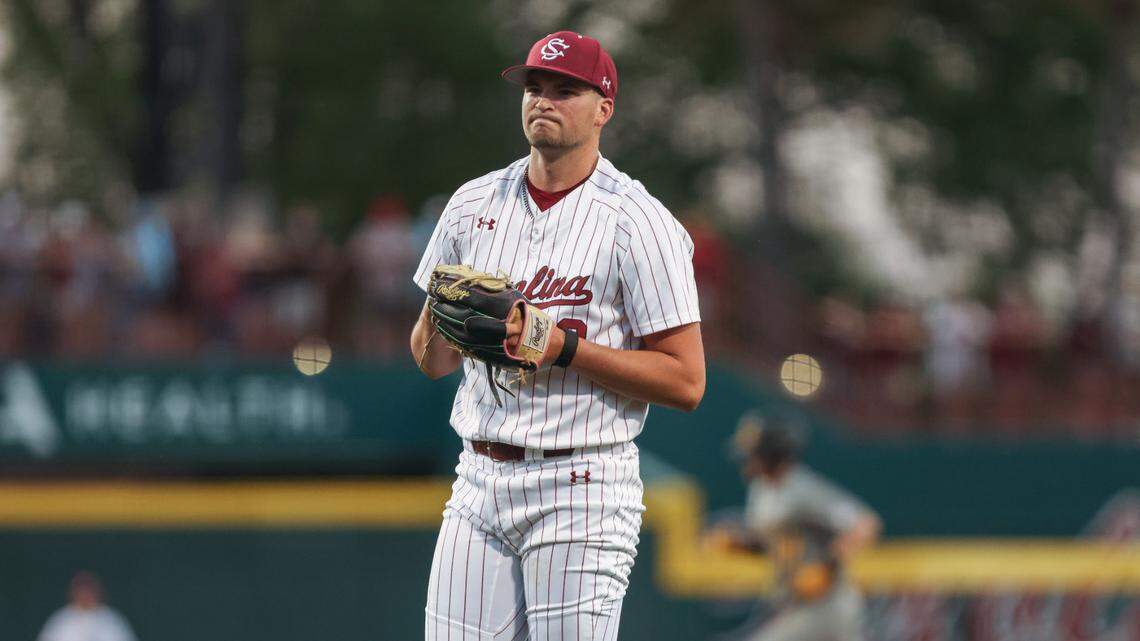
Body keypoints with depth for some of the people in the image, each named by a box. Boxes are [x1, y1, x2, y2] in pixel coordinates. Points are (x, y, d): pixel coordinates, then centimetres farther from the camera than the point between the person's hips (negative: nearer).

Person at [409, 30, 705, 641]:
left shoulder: (639, 224, -6)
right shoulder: (474, 204, 12)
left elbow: (686, 381, -9)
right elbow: (432, 361, 17)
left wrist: (563, 347, -18)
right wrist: (442, 325, -7)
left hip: (581, 491, -5)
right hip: (479, 480, 5)